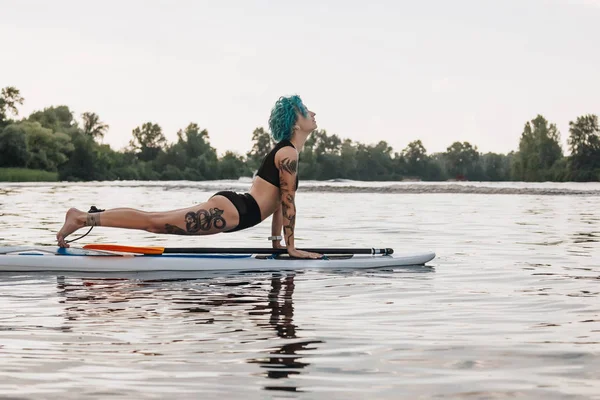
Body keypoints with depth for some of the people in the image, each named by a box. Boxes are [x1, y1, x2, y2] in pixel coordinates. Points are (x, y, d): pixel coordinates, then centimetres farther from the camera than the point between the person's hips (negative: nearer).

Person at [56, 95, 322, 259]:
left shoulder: (283, 151, 22)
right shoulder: (288, 153, -10)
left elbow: (276, 200, 26)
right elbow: (287, 201, -12)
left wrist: (276, 241, 23)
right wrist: (291, 248, -10)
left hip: (229, 206, 9)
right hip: (231, 210, -9)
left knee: (155, 221, 8)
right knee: (155, 223, -12)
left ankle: (83, 216, 8)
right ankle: (82, 219, -14)